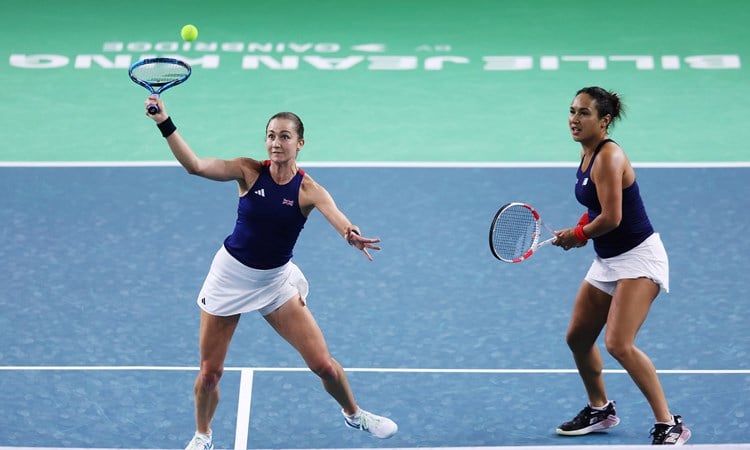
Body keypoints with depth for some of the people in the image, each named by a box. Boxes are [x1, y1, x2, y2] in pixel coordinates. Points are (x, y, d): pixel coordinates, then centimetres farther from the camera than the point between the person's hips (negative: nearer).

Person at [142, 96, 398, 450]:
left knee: (323, 364, -1)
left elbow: (337, 217, -34)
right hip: (231, 275, 0)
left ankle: (353, 414, 30)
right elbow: (195, 165, -24)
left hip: (276, 281, 0)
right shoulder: (249, 172, -13)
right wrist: (165, 123, -36)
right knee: (210, 372, 4)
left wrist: (352, 236, -58)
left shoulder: (308, 190, -15)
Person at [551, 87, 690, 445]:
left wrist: (577, 235, -7)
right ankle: (600, 409, 37)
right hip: (607, 261, 10)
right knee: (577, 338, 15)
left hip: (638, 258, -10)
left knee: (618, 344, -21)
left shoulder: (608, 157, -21)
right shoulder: (588, 154, 8)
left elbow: (612, 218, -25)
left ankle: (669, 426, -12)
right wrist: (579, 229, 2)